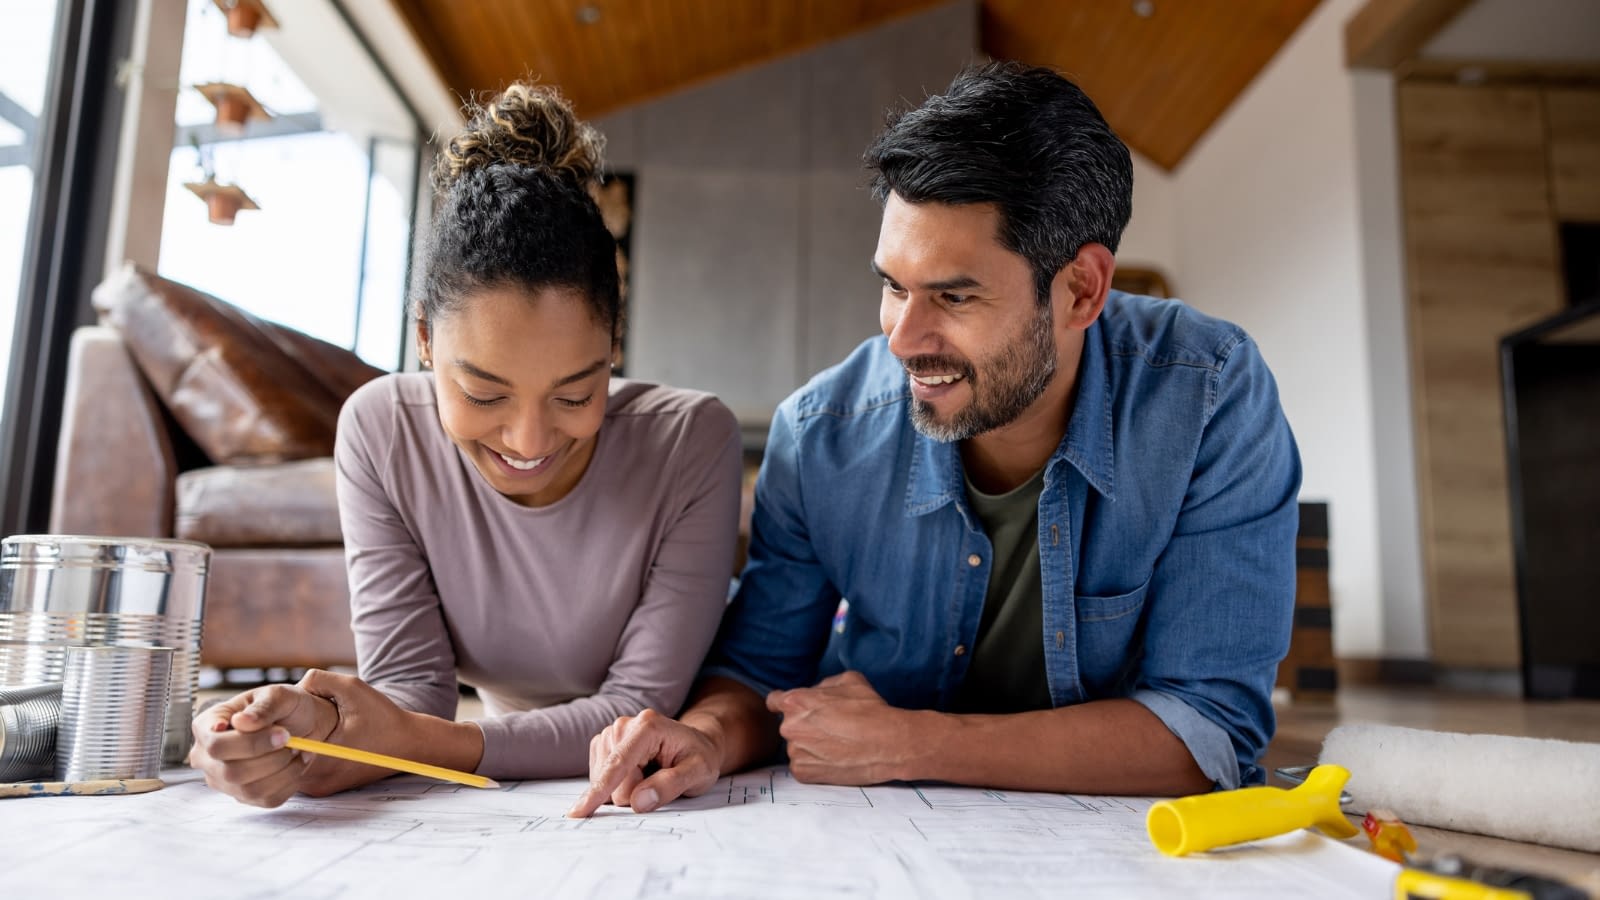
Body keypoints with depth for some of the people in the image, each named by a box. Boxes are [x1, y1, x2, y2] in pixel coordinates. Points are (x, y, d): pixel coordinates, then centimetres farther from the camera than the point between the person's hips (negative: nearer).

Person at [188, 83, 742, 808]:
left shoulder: (691, 442, -20)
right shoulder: (381, 431, -13)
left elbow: (641, 706, -19)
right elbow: (411, 682, -12)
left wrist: (420, 743, -29)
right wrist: (318, 729, -33)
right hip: (502, 806, 2)